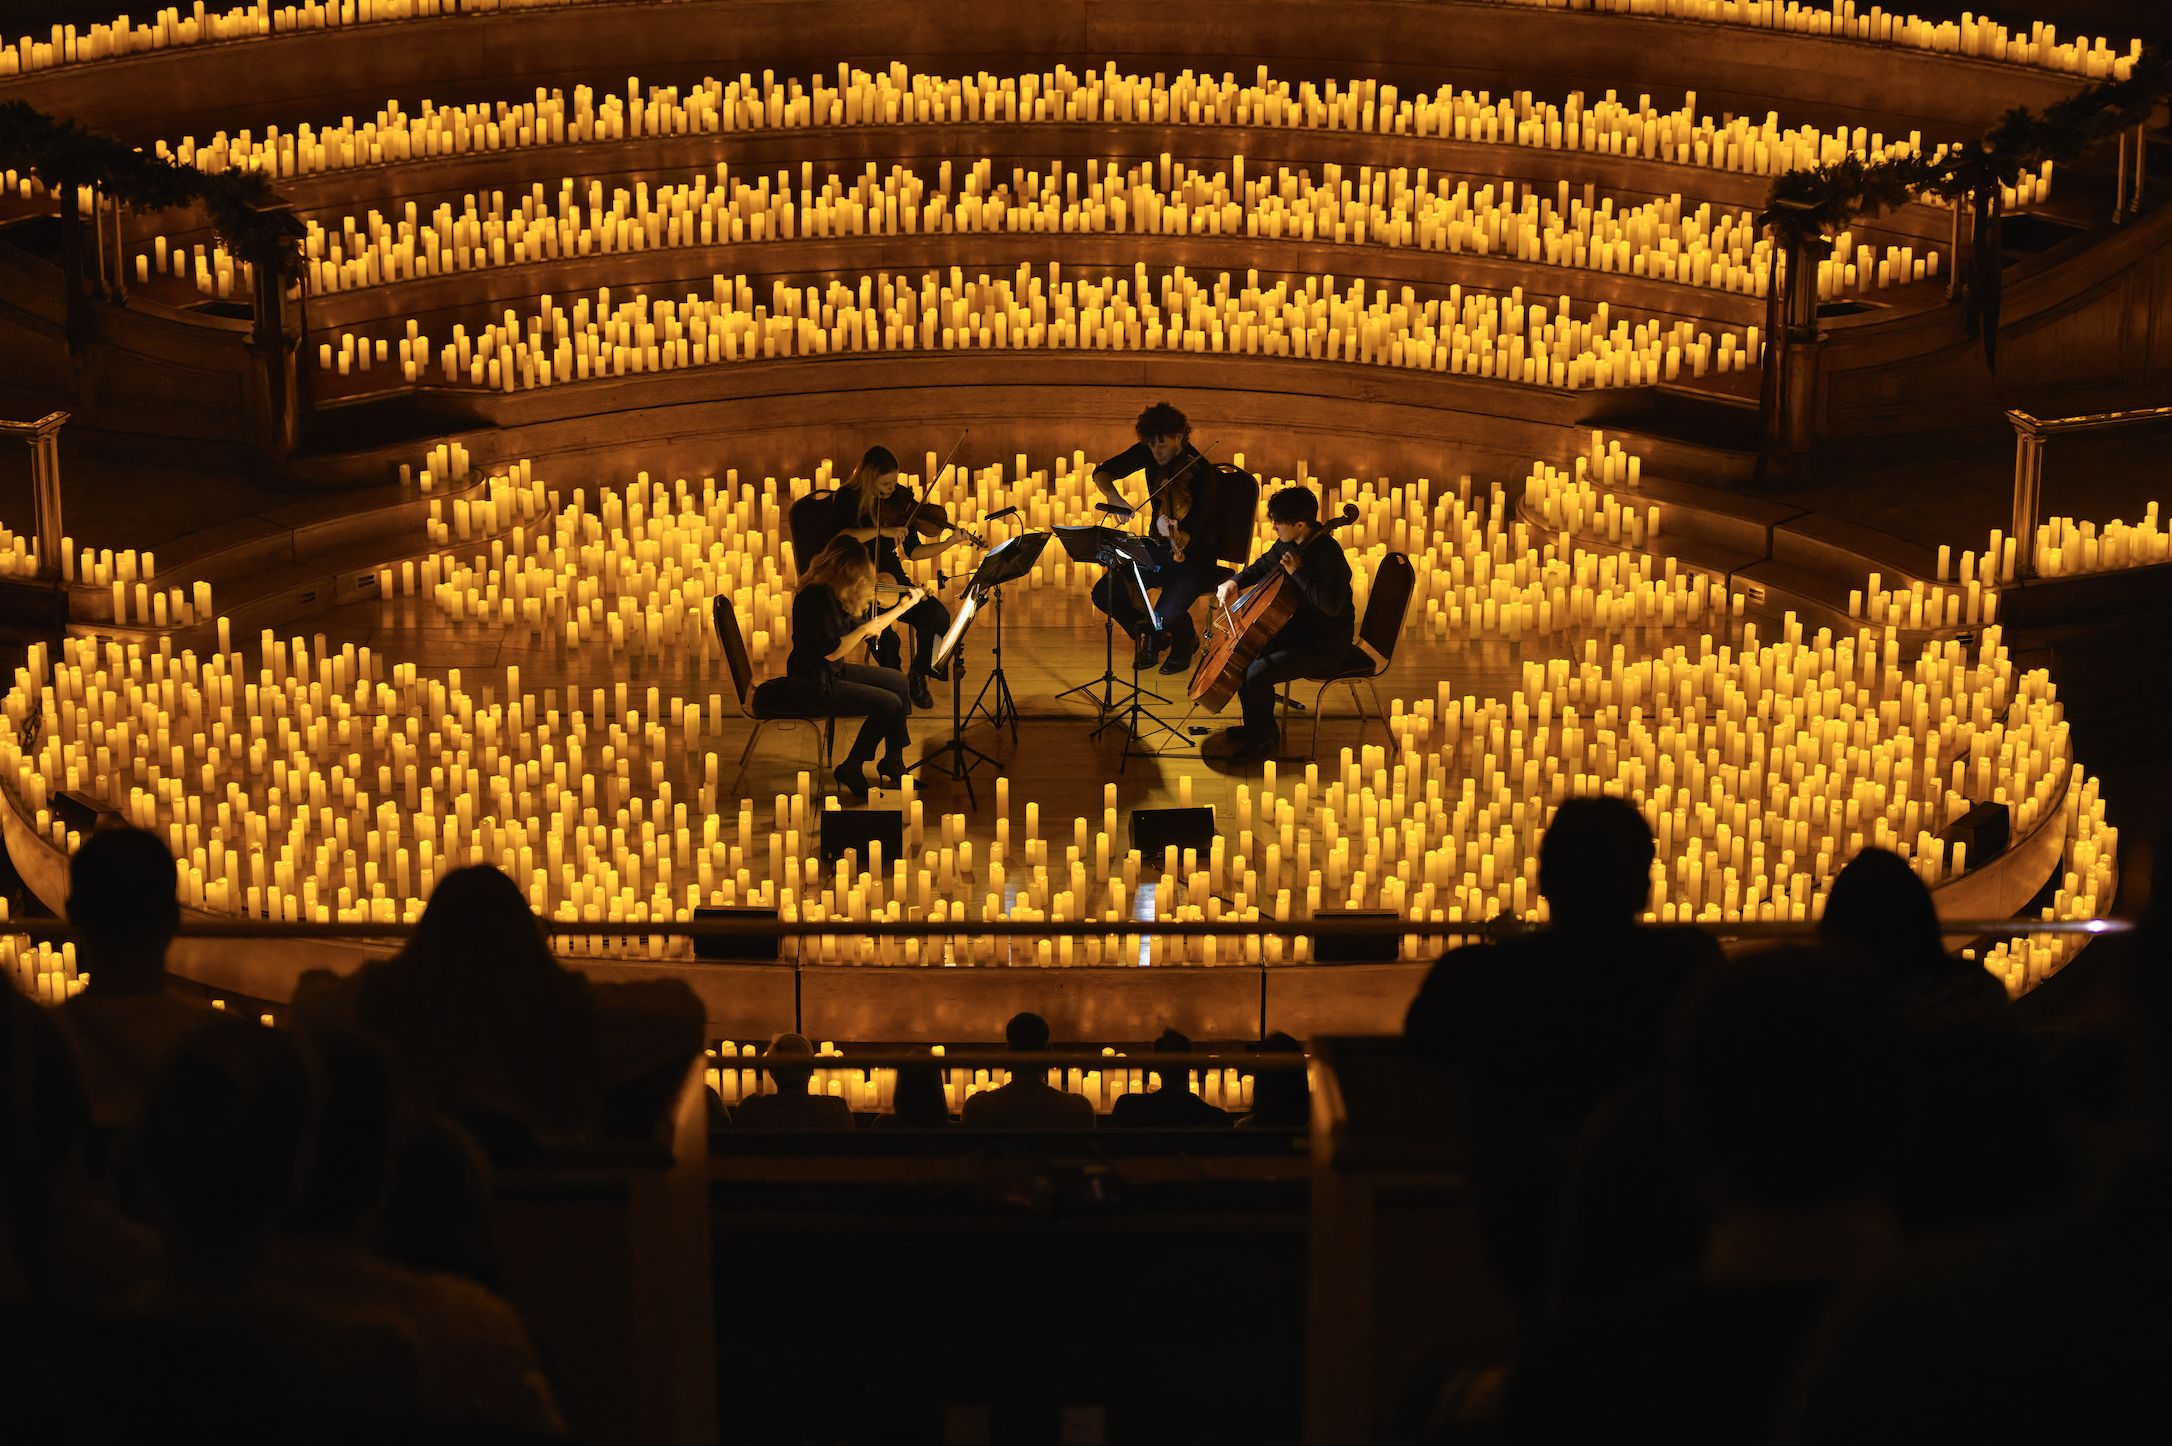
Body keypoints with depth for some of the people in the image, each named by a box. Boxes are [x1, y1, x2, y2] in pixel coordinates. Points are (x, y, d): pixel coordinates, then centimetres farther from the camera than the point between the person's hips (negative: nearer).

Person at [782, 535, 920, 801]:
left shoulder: (837, 594, 8)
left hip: (831, 672, 10)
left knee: (897, 681, 14)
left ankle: (893, 765, 20)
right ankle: (850, 772, -1)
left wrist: (904, 606, 21)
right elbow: (831, 651, -28)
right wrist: (865, 629, -15)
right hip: (810, 686, -10)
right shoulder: (817, 596, -24)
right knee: (889, 704, -16)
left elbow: (863, 632, 19)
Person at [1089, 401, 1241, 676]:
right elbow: (1101, 473, 2)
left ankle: (1186, 639, 12)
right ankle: (1151, 638, 17)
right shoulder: (1147, 453, -6)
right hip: (1156, 550, 6)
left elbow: (1192, 540, -26)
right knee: (1104, 594, -11)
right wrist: (1113, 496, -19)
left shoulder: (1202, 474, -24)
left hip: (1193, 559, -6)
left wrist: (1172, 534, -49)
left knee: (1165, 616, -28)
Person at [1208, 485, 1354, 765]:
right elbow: (1264, 566, 21)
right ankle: (1260, 725, 23)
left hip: (1324, 645, -10)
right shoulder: (1290, 543, 1)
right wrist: (1235, 582, 3)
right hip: (1298, 629, 10)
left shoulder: (1328, 554, -27)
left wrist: (1298, 572, -32)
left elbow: (1331, 604, -40)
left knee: (1258, 673, -22)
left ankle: (1261, 741, 0)